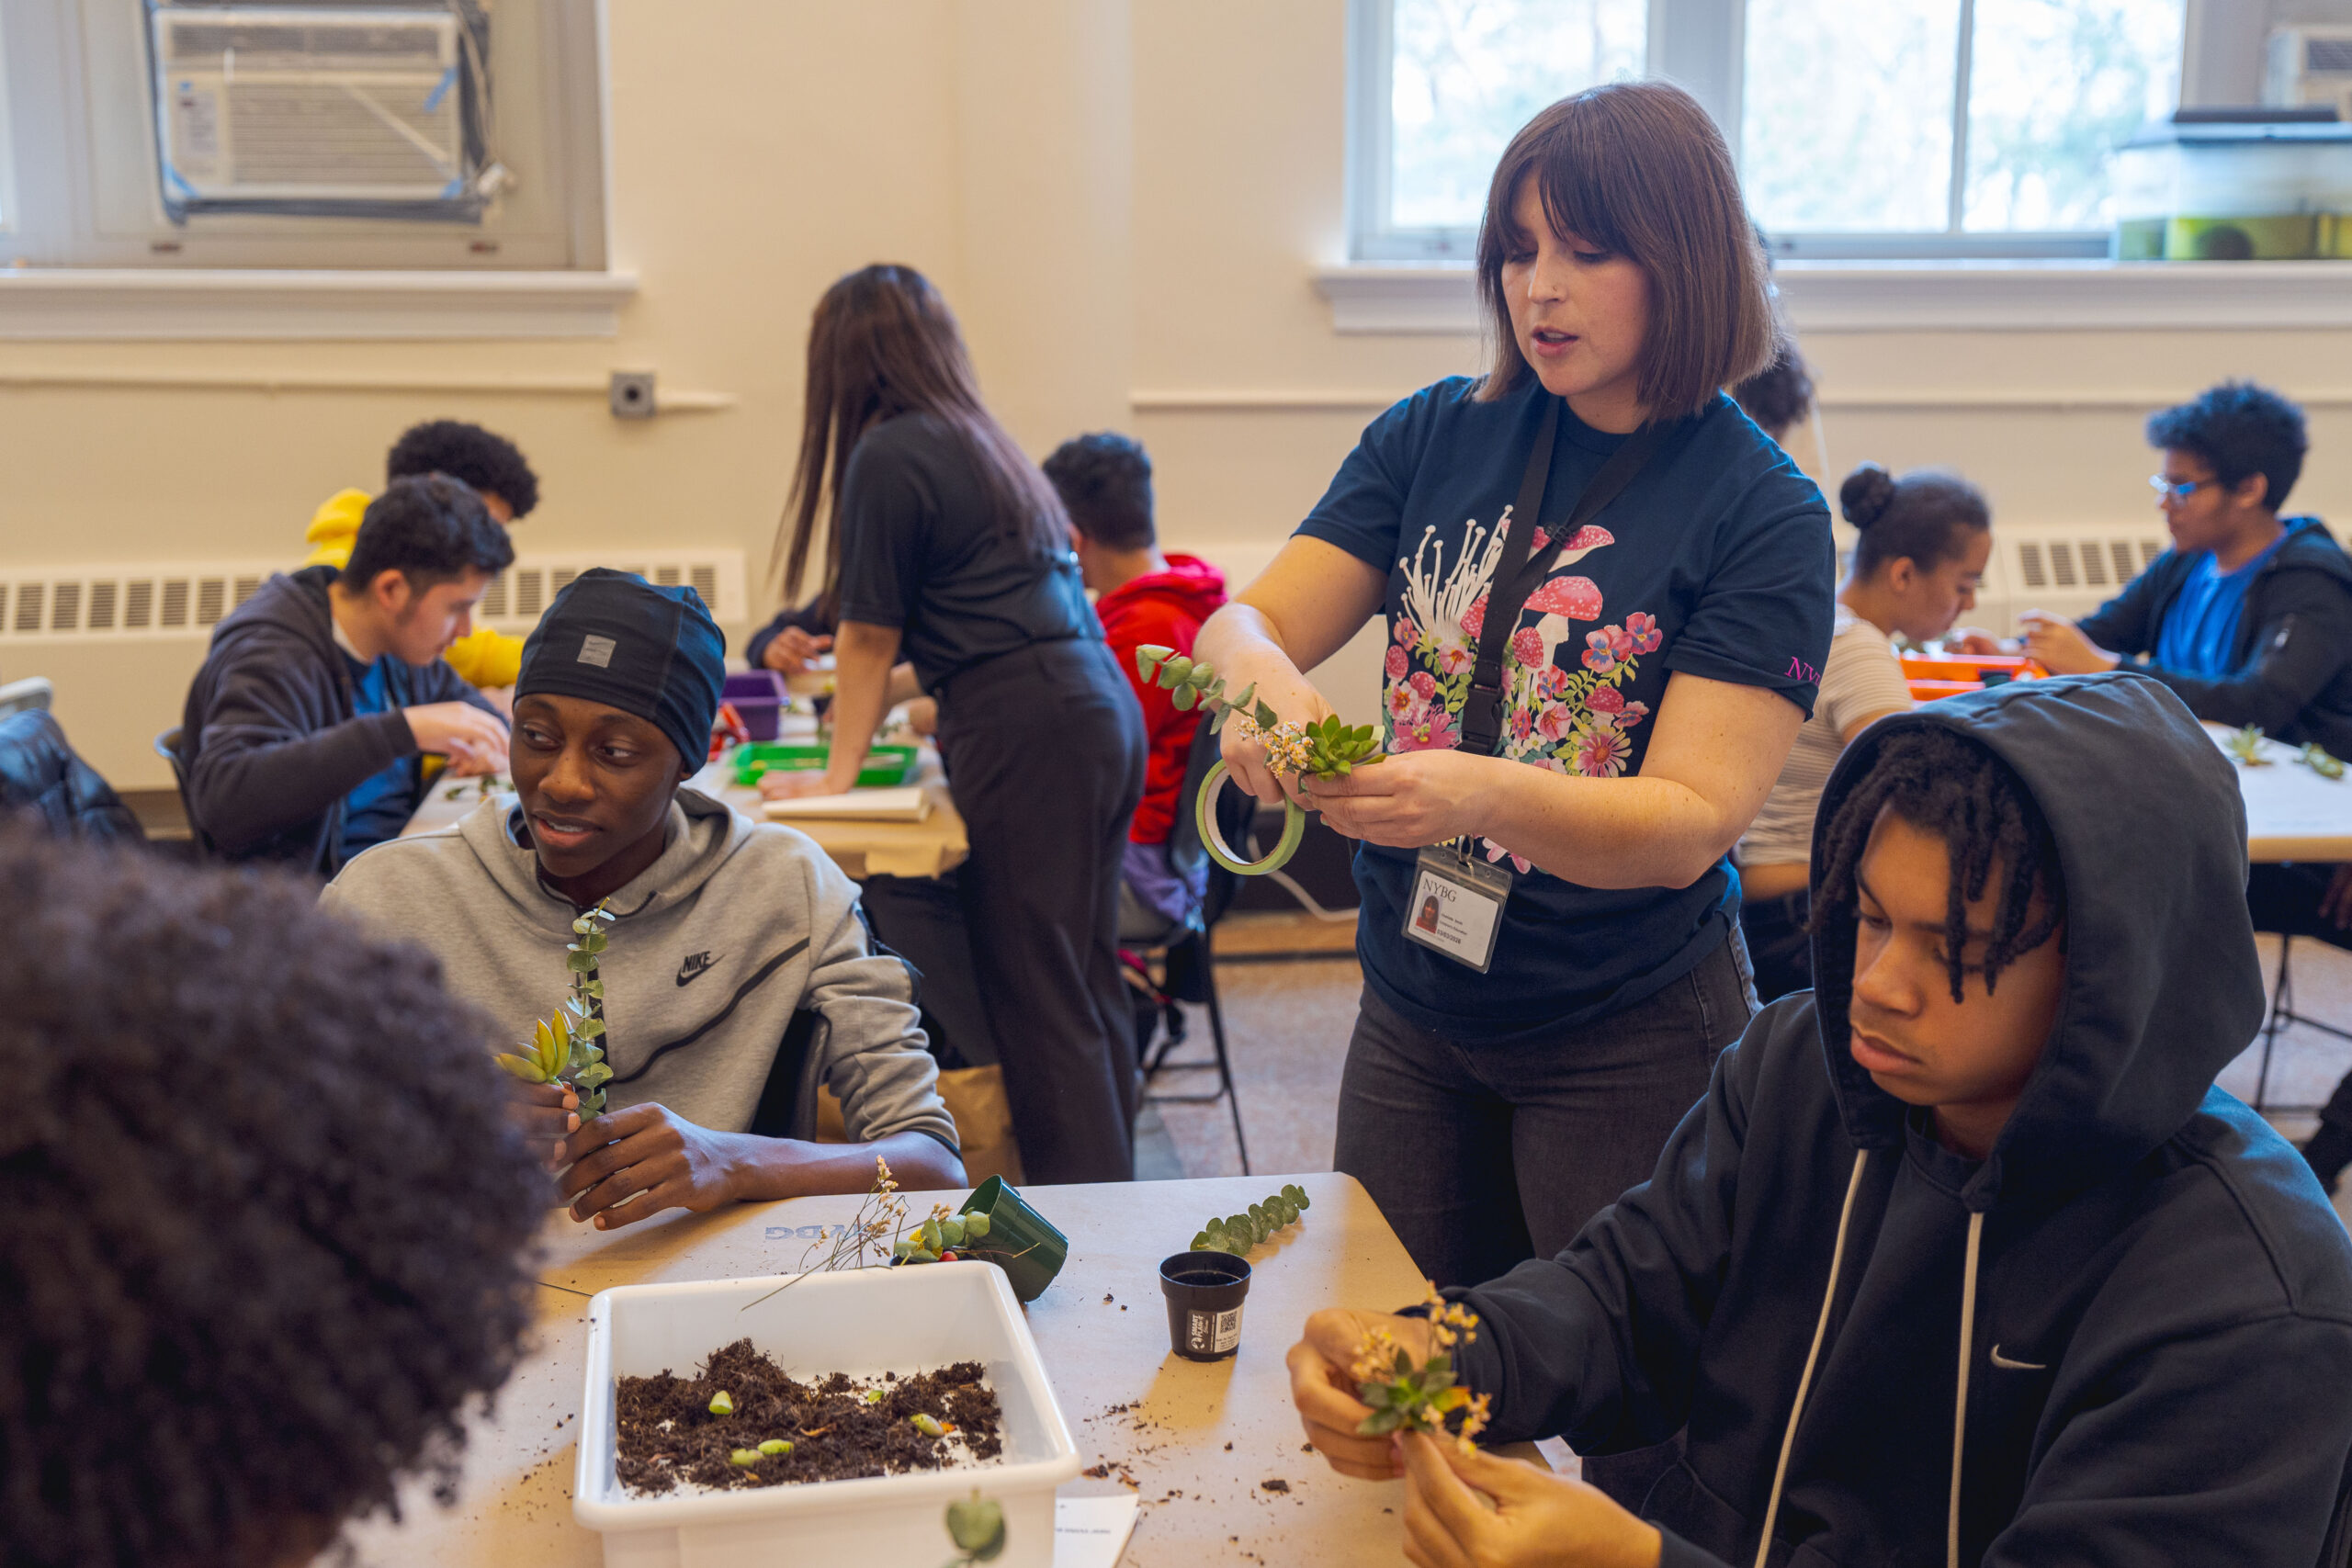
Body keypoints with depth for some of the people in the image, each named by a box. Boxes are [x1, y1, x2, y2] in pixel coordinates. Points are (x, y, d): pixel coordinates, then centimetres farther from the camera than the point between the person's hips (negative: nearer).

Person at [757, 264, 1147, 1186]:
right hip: (1105, 719, 9)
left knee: (1037, 1002, -4)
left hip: (1030, 738, -9)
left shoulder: (887, 457, -6)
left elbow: (870, 636, -1)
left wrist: (836, 778, 10)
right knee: (1088, 987, 14)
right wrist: (881, 692, 44)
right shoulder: (979, 442, 20)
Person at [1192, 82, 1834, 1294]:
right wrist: (1256, 670, -27)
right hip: (1414, 1004, 4)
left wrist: (1480, 795, -37)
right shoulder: (1437, 436, 1)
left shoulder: (1764, 514, -12)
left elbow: (1690, 825, -19)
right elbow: (1242, 622, -2)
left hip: (1629, 1043, -3)